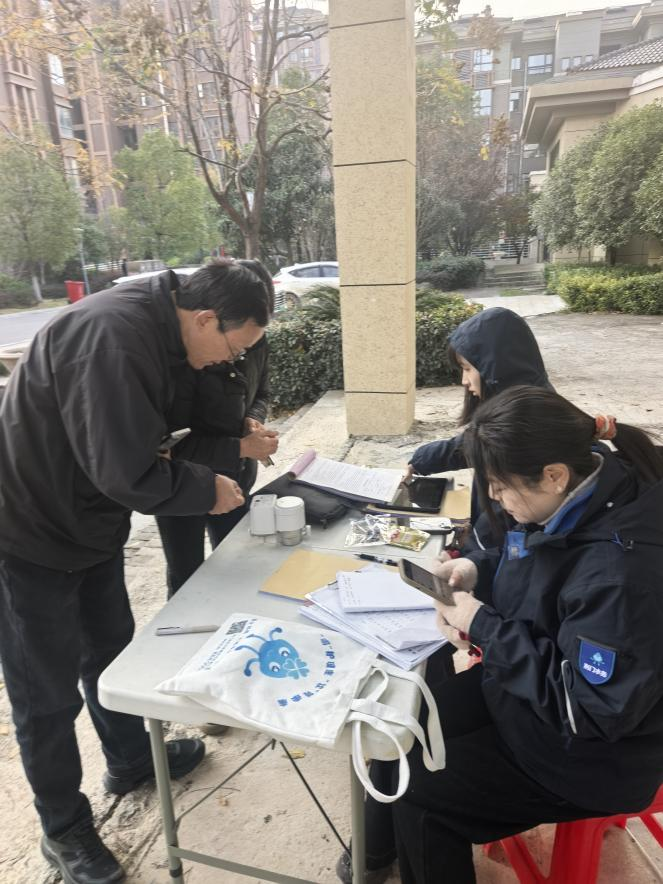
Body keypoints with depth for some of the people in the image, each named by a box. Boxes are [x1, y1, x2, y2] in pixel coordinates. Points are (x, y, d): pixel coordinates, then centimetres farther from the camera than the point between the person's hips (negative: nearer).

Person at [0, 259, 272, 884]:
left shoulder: (152, 331, -1)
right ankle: (64, 830, 33)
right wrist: (206, 491, -16)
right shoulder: (113, 337, -31)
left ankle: (128, 760, 48)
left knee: (111, 651, 24)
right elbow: (127, 472, -31)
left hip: (89, 524, 9)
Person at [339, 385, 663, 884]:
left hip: (592, 749, -8)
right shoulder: (575, 496, -10)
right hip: (527, 685, 8)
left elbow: (591, 708, -29)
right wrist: (479, 569, -9)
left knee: (421, 791, -6)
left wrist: (484, 628, -25)